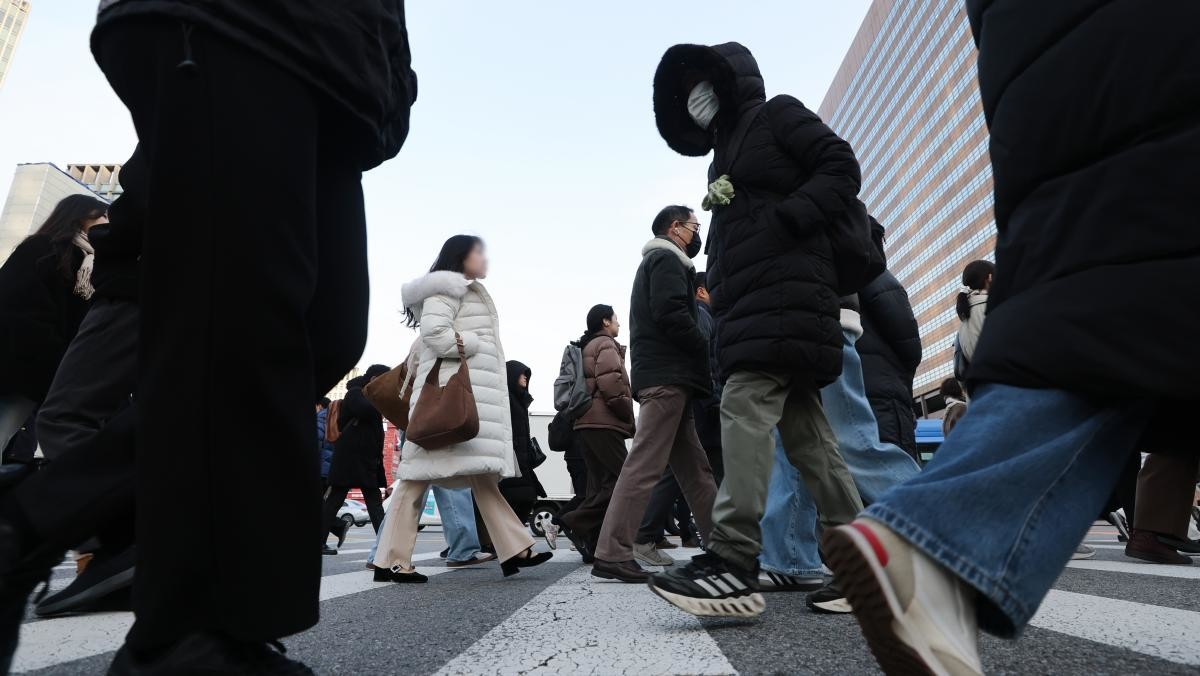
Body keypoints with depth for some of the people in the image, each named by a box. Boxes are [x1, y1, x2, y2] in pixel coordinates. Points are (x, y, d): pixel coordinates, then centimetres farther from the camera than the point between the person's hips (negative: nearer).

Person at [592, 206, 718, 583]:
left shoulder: (655, 262, 30)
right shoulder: (667, 259, 0)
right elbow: (671, 314, -16)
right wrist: (709, 352, -8)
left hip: (666, 375, 10)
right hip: (669, 375, -10)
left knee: (695, 467, 10)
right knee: (645, 464, -13)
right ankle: (612, 554, -12)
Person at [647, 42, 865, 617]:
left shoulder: (778, 115, 10)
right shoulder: (726, 156, 31)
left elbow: (842, 169, -1)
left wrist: (784, 221, -14)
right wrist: (721, 308, 11)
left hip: (784, 294, -8)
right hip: (750, 305, 9)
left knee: (744, 409, -21)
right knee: (804, 429, 4)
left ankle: (733, 561, -24)